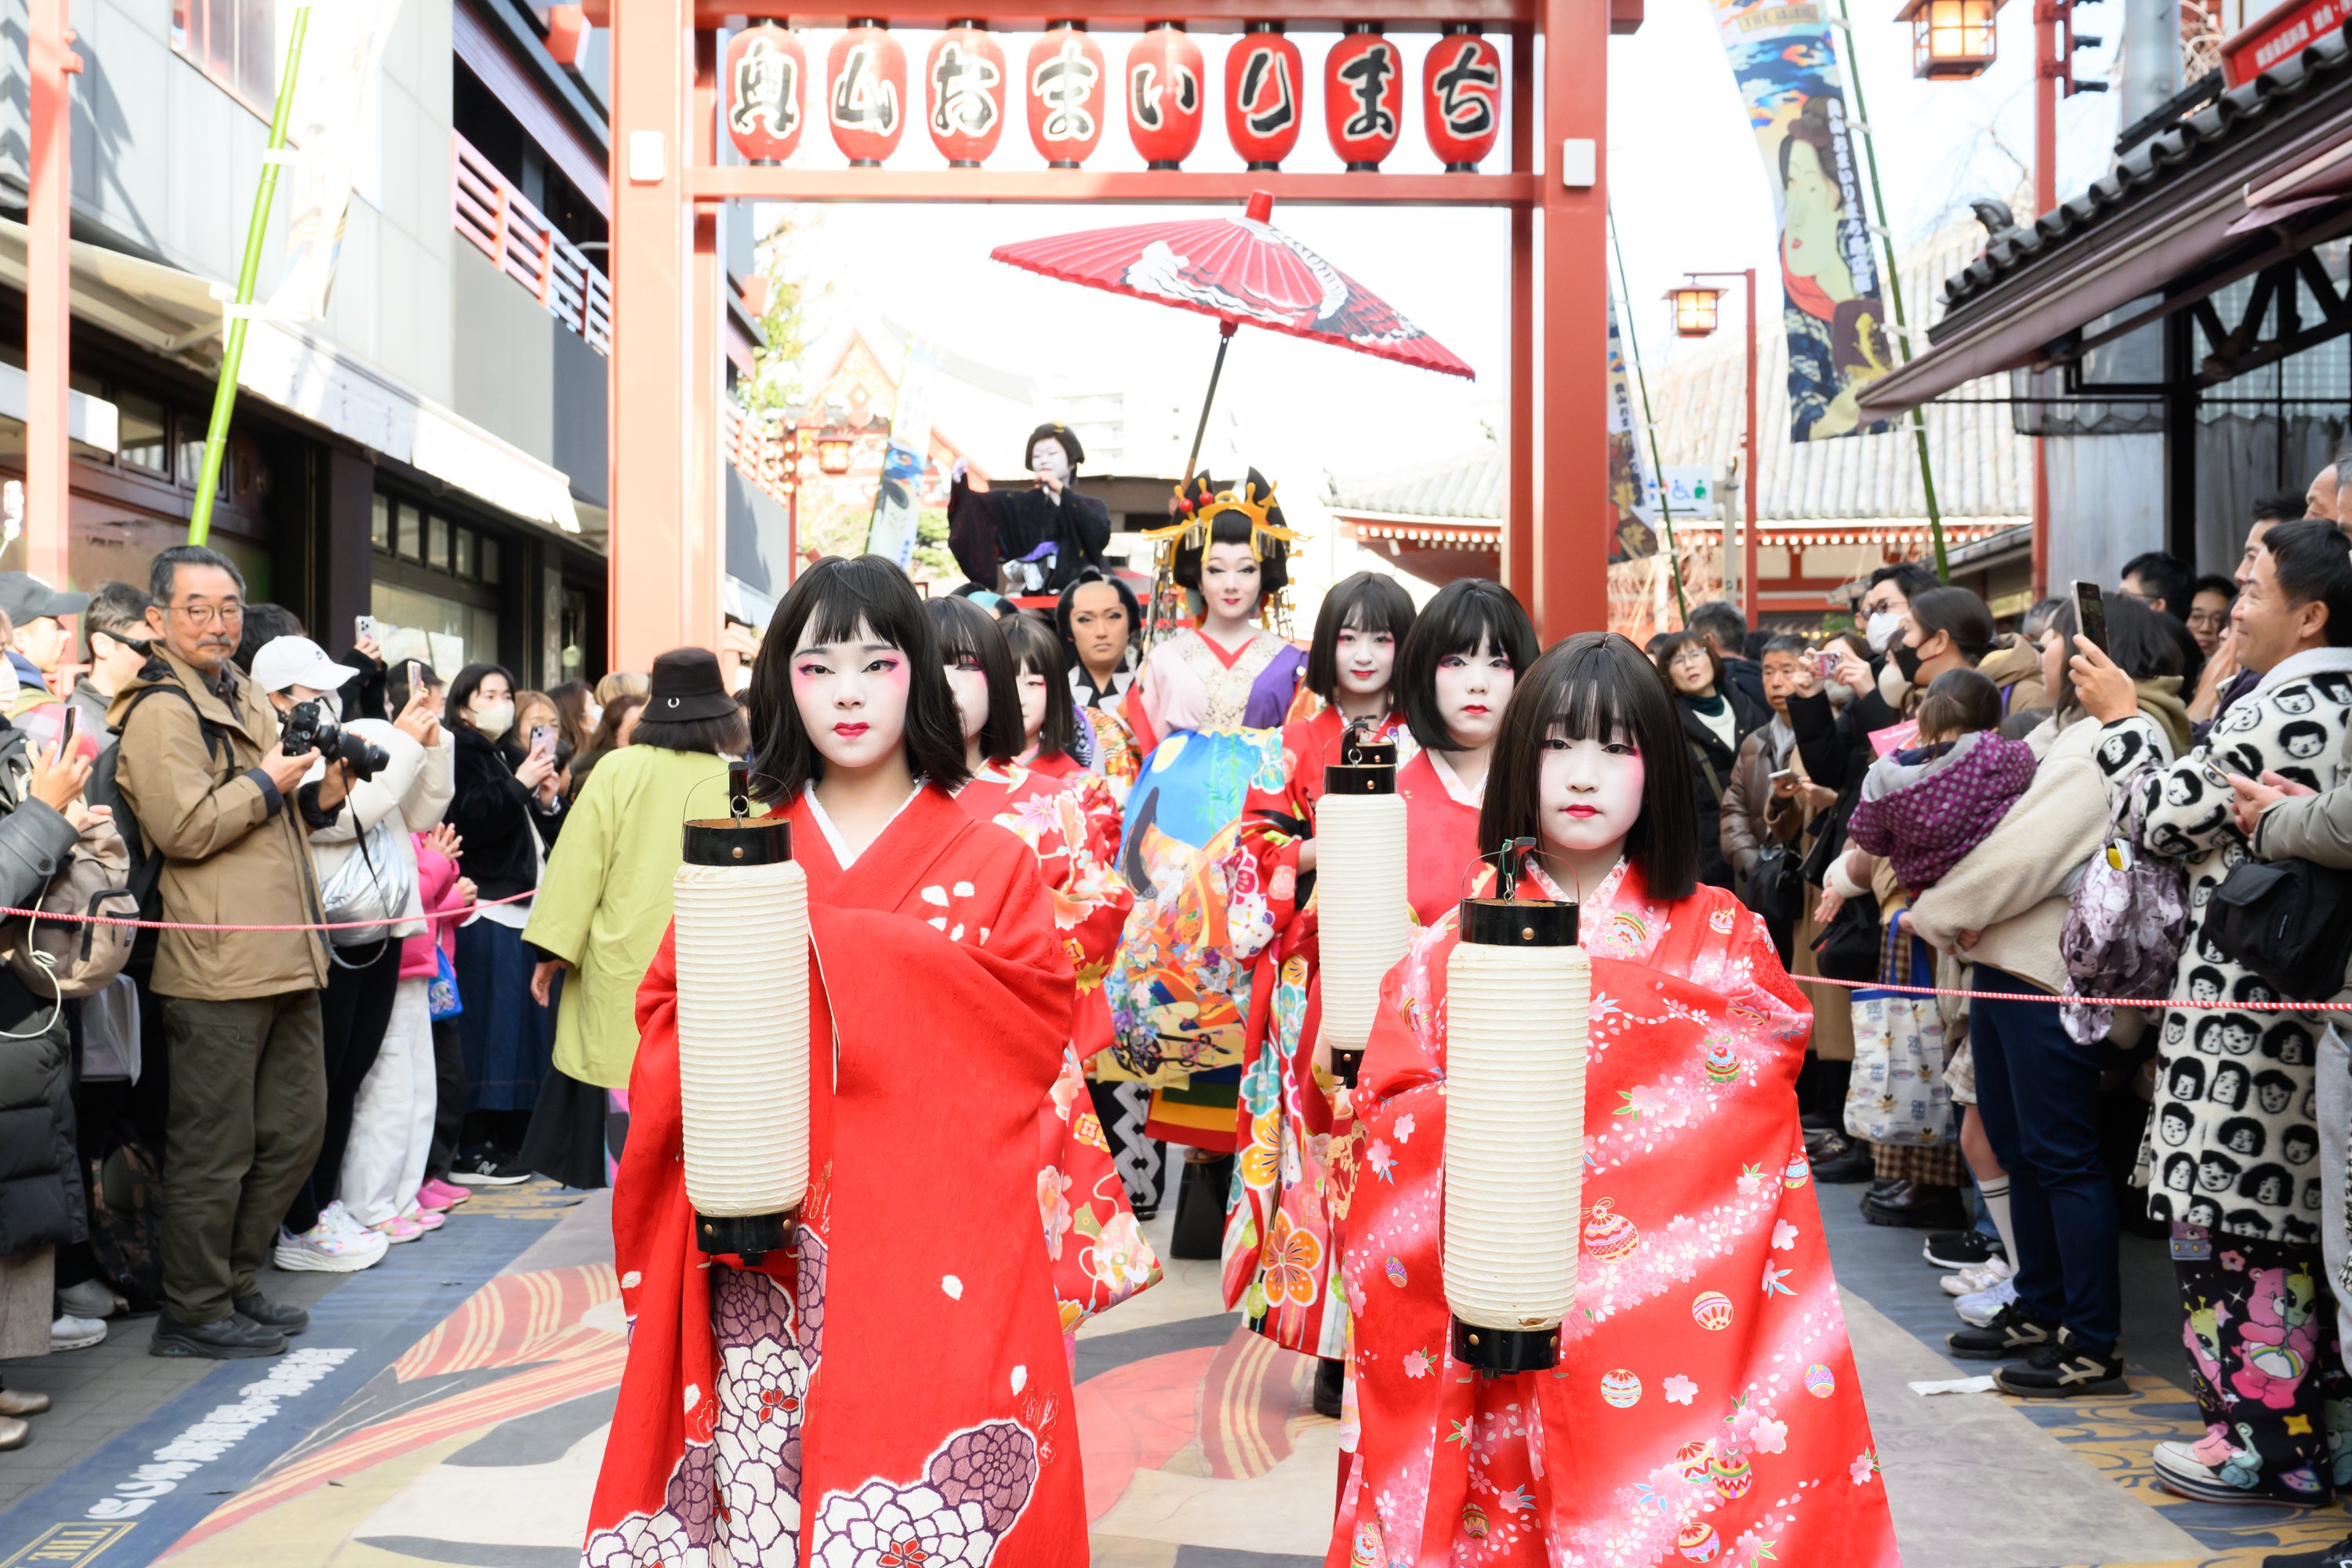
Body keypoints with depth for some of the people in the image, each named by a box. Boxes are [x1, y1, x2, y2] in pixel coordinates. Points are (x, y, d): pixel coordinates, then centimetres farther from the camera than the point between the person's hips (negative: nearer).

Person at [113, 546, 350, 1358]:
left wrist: (319, 798, 10)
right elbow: (184, 828, -19)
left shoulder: (246, 701, 20)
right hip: (216, 962, -9)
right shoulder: (162, 709, -9)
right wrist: (267, 784, -10)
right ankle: (195, 1312, 11)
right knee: (216, 1146, -1)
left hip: (283, 954, 9)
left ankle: (233, 1281, 27)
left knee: (296, 1128, 14)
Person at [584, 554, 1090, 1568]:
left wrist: (838, 951, -11)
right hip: (761, 1263, 2)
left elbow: (1037, 1017, -7)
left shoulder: (989, 864, 5)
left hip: (926, 1251, -1)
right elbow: (666, 1010, 10)